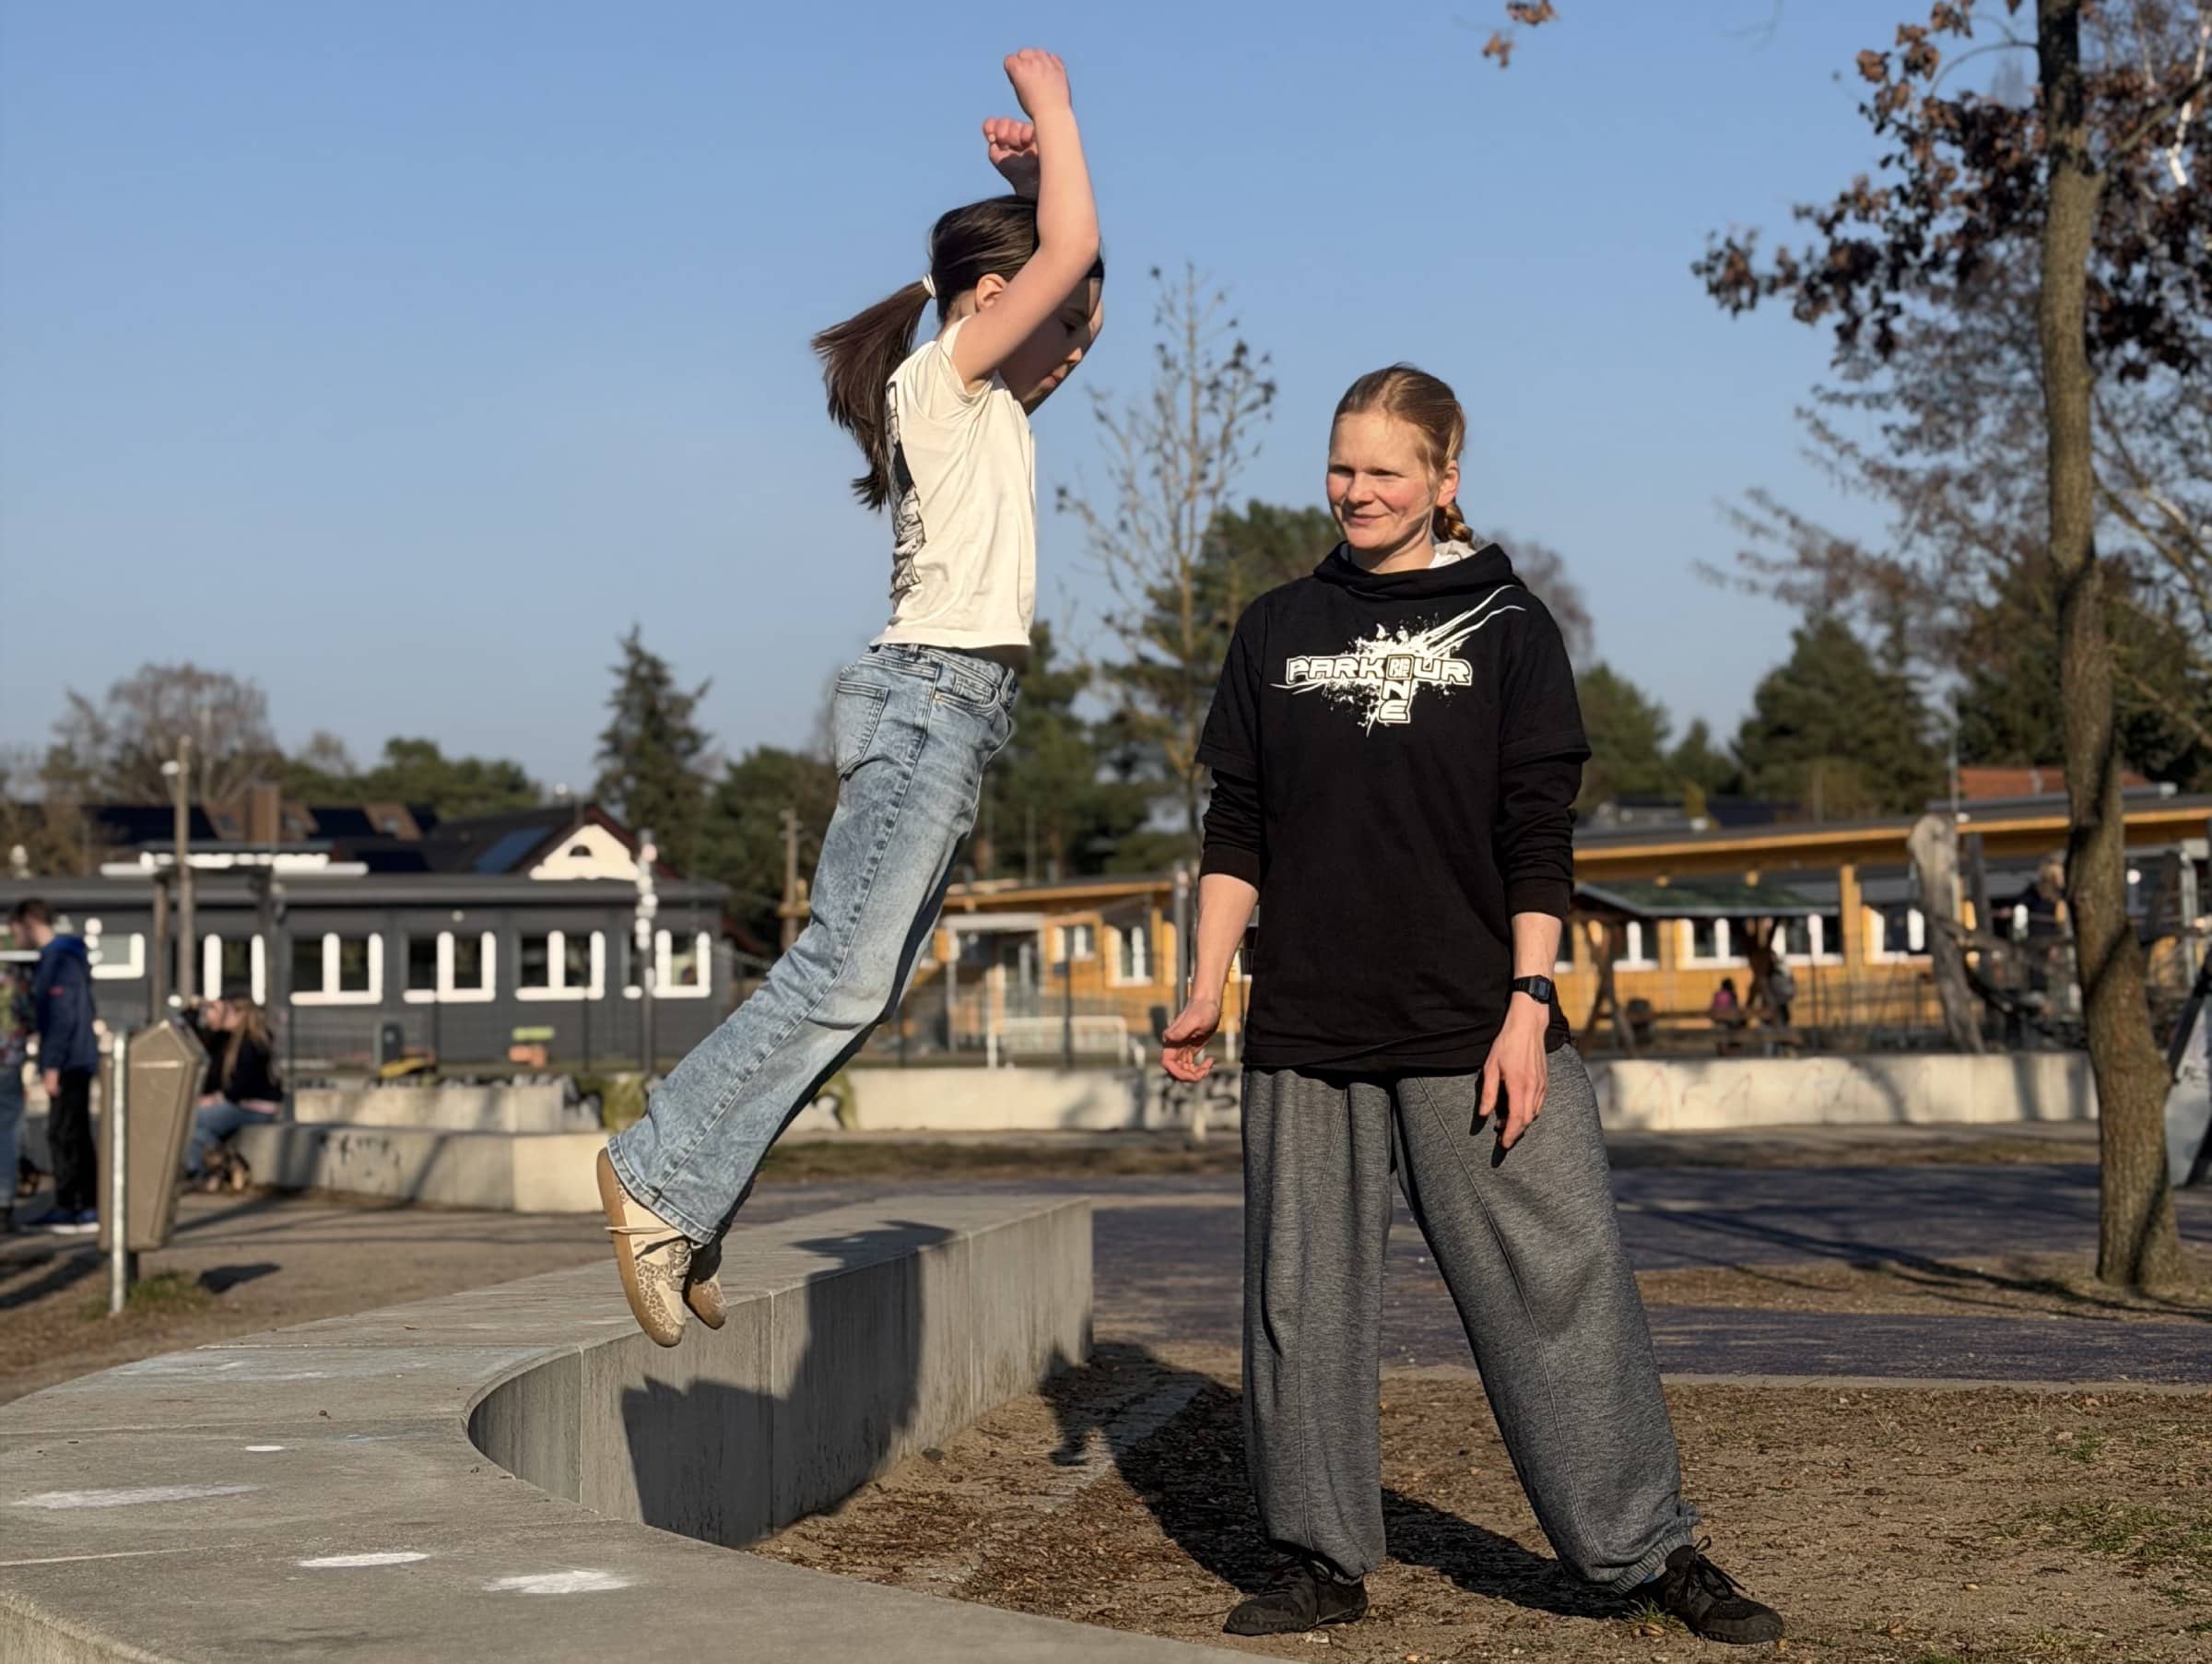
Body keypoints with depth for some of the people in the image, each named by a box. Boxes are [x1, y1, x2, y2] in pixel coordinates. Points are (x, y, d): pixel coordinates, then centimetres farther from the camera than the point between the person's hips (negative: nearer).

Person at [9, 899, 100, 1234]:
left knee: (71, 1137, -8)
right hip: (69, 1064, 10)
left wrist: (52, 1065, -21)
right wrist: (49, 1063, 19)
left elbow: (63, 1017, -21)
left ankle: (91, 1211, -7)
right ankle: (65, 1207, 17)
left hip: (70, 1064, -10)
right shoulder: (52, 957, 16)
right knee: (61, 1135, 12)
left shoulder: (61, 959, -15)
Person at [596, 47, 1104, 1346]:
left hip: (958, 708, 10)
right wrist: (1049, 99, -3)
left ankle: (682, 1202, 3)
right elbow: (1073, 253, -17)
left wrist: (1033, 176, 25)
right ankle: (664, 1176, -10)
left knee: (855, 986, 4)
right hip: (932, 692, -10)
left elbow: (1079, 299, 36)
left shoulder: (987, 401, 20)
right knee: (846, 974, -14)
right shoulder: (942, 375, -6)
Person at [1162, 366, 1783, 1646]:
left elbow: (1540, 840, 0)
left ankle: (1649, 1547, 5)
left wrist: (1530, 1003, -9)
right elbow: (1238, 829, 12)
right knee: (1304, 1295, 4)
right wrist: (1207, 989, 4)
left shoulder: (1505, 624, 4)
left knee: (1559, 1277, -4)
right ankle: (1326, 1559, 15)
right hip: (1307, 1030, 3)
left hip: (1476, 1023, -3)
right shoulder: (1277, 630, 11)